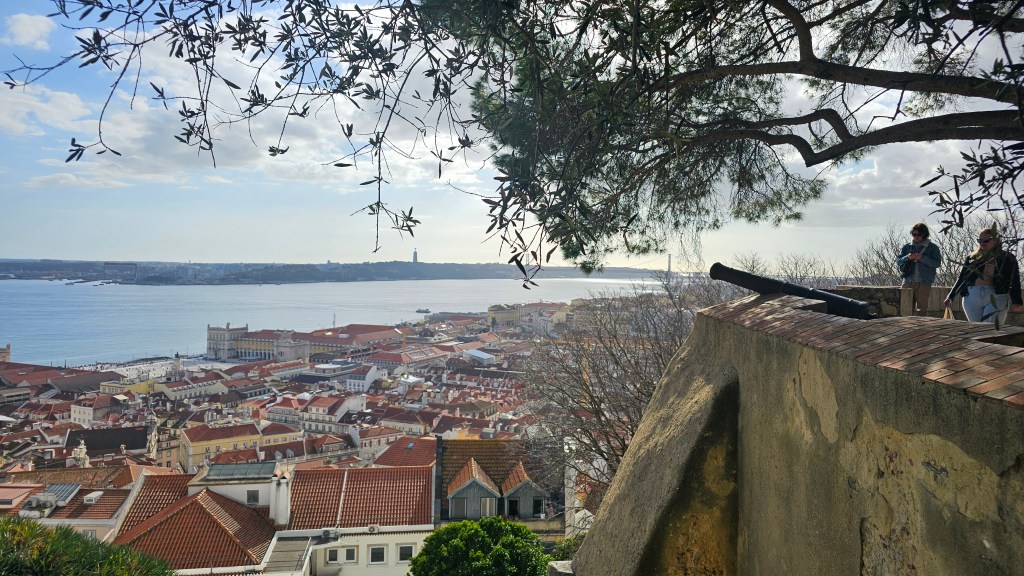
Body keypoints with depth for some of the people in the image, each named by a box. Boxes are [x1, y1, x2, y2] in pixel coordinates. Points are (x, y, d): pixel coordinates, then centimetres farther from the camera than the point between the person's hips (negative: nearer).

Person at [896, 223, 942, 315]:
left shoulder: (933, 247, 6)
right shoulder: (907, 247, 13)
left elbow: (937, 263, -4)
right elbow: (898, 261, 10)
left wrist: (922, 258, -15)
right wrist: (907, 258, -10)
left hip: (924, 283, -2)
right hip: (908, 282, 3)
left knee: (922, 310, -1)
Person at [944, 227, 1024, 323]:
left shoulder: (1007, 258, 7)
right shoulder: (972, 258, 14)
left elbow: (1014, 282, -1)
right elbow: (962, 279, 19)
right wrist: (951, 297, 16)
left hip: (996, 298, -3)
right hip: (972, 298, 3)